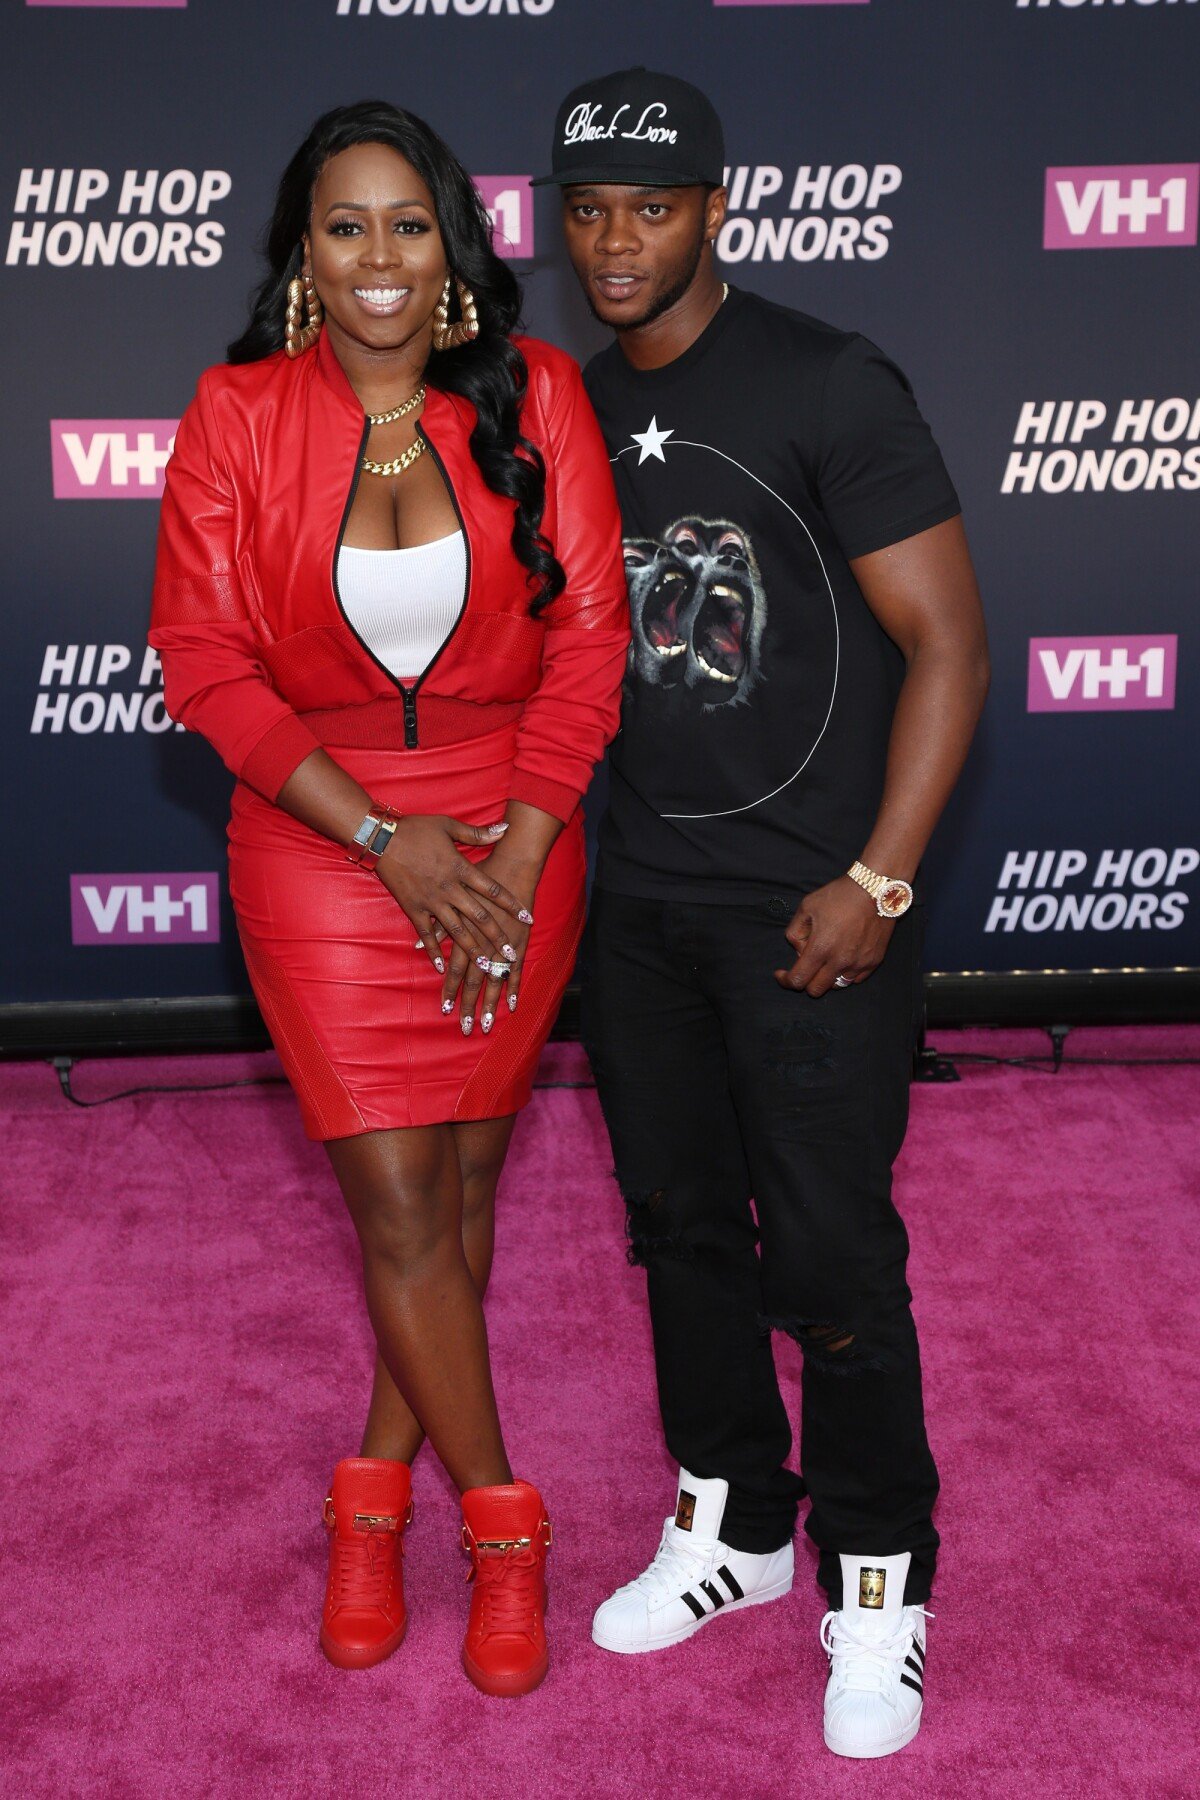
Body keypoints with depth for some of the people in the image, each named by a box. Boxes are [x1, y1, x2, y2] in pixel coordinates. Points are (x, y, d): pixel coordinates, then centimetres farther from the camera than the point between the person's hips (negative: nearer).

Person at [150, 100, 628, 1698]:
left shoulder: (532, 396, -3)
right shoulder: (237, 416, -5)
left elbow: (590, 631, -4)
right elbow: (204, 658, -7)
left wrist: (518, 856, -11)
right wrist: (385, 836, -13)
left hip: (516, 839, 2)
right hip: (324, 846, -1)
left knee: (464, 1178, 10)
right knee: (402, 1205, 1)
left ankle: (378, 1486, 31)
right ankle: (501, 1522, 20)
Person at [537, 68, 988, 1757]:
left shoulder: (830, 389, -11)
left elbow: (947, 643, -12)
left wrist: (876, 883, -17)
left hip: (810, 911, -6)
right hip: (641, 903, 6)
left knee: (829, 1257, -1)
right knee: (681, 1224, 15)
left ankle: (879, 1585, 19)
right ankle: (733, 1523, 35)